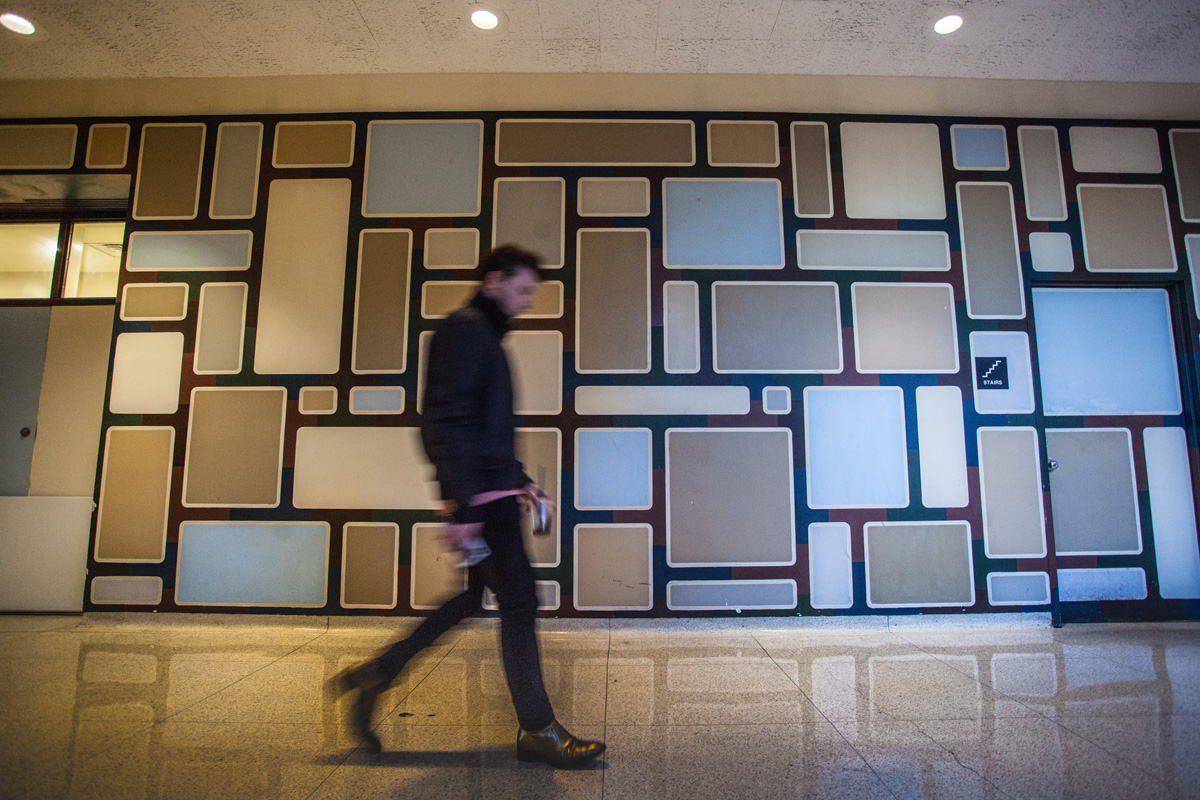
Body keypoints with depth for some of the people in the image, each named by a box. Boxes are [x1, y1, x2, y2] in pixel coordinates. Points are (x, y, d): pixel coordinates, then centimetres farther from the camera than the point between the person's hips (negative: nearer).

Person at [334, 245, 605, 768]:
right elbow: (446, 424, -20)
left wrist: (520, 480, 22)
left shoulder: (485, 335, 21)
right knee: (518, 601, -3)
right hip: (481, 497, -10)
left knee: (472, 596, 17)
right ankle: (537, 730, 12)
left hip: (493, 492, 10)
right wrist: (463, 506, -24)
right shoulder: (464, 329, -10)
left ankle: (376, 675, 27)